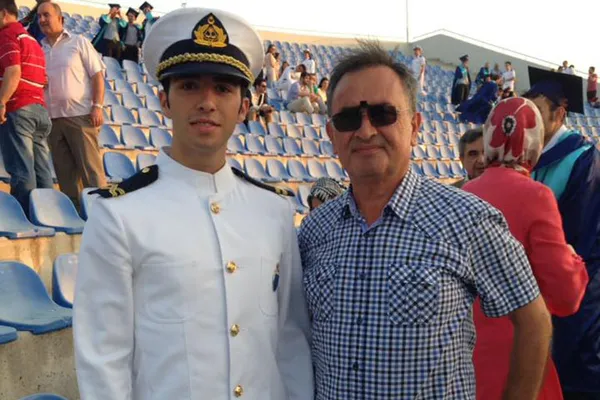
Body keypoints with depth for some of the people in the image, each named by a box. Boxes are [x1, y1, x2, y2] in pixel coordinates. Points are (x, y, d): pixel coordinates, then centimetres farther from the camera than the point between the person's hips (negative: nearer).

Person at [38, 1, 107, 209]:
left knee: (91, 168, -6)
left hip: (80, 115, -4)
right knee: (65, 171, 7)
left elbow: (97, 75, -1)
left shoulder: (79, 42, 5)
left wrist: (98, 106, -11)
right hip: (52, 118, 4)